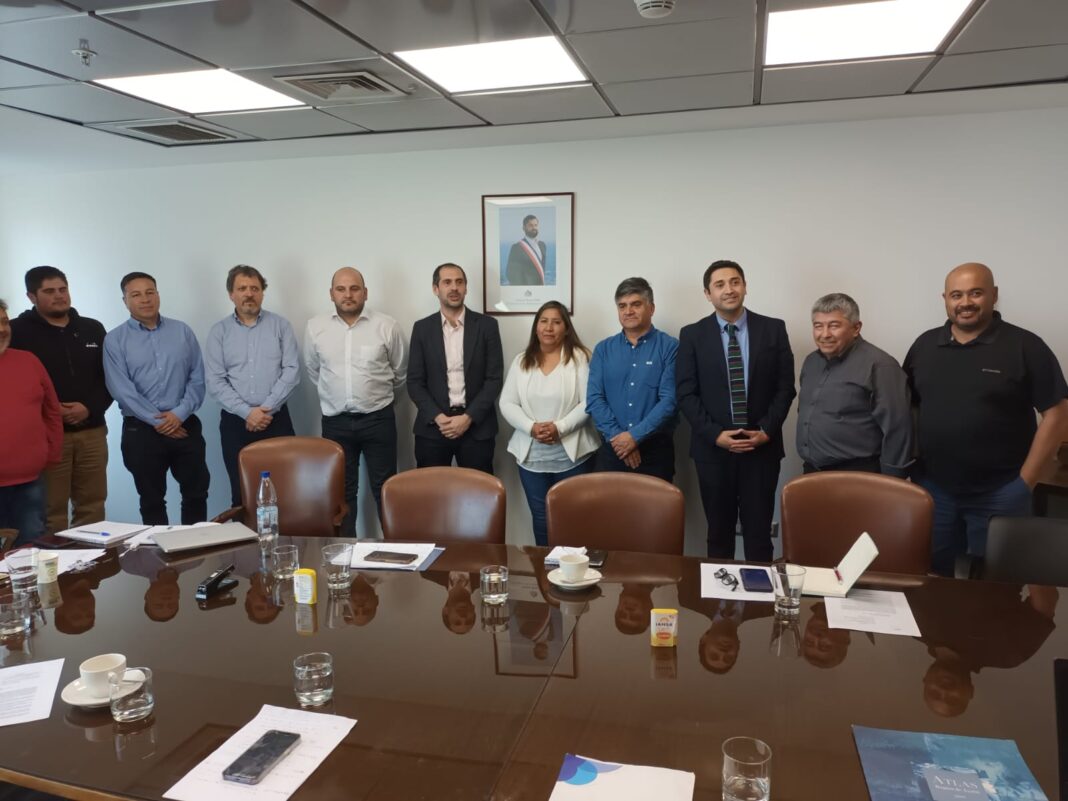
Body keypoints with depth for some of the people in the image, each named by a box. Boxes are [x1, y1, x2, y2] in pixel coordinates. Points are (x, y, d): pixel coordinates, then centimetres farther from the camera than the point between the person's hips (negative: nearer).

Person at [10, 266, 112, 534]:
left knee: (92, 505, 10)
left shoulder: (92, 329, 12)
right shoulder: (18, 331, 0)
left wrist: (90, 408, -6)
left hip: (92, 432, 4)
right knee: (51, 509, 0)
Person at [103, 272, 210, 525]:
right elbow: (121, 389, -9)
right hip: (141, 430, -2)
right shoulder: (115, 340, 0)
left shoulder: (182, 331, 7)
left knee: (196, 493, 8)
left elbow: (197, 378, 2)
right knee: (152, 499, 9)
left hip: (185, 426, 2)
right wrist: (157, 421, -13)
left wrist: (180, 413, -12)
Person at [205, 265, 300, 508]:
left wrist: (267, 408, -13)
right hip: (235, 422, 1)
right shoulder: (219, 331, 5)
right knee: (242, 493, 6)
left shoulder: (280, 325, 4)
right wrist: (246, 412, -12)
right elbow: (215, 381, -2)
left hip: (277, 419, -1)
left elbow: (291, 371, -4)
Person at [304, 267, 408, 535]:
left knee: (385, 488, 6)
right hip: (335, 422, 2)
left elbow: (400, 371, 7)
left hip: (378, 419, -2)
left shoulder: (386, 326, -7)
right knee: (342, 490, 11)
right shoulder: (315, 327, -1)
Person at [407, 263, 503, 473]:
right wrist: (438, 417, -11)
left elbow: (494, 379, -2)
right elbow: (415, 382, 3)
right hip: (433, 427, 1)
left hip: (477, 426, -1)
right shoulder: (422, 328, 5)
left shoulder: (487, 325, 2)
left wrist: (468, 417, -12)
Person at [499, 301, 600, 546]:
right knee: (541, 519, 11)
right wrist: (531, 427, -13)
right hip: (531, 456, 3)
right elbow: (507, 404, 3)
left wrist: (560, 427, -20)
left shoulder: (579, 358, -2)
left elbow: (588, 403, -9)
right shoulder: (521, 361, 8)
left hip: (572, 456, -3)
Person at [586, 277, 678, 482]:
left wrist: (635, 436, -15)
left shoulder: (670, 347, -3)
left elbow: (670, 400, -11)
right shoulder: (603, 349, 7)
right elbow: (594, 399, 0)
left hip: (655, 450, -2)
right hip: (612, 449, 2)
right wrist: (617, 436, -12)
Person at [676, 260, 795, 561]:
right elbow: (686, 394, -2)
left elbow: (785, 386, 3)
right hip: (713, 448, 0)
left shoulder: (773, 329, 3)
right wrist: (715, 434, -12)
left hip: (762, 447, 0)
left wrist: (766, 430, -9)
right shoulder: (692, 335, 1)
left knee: (759, 531, 6)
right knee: (719, 532, 10)